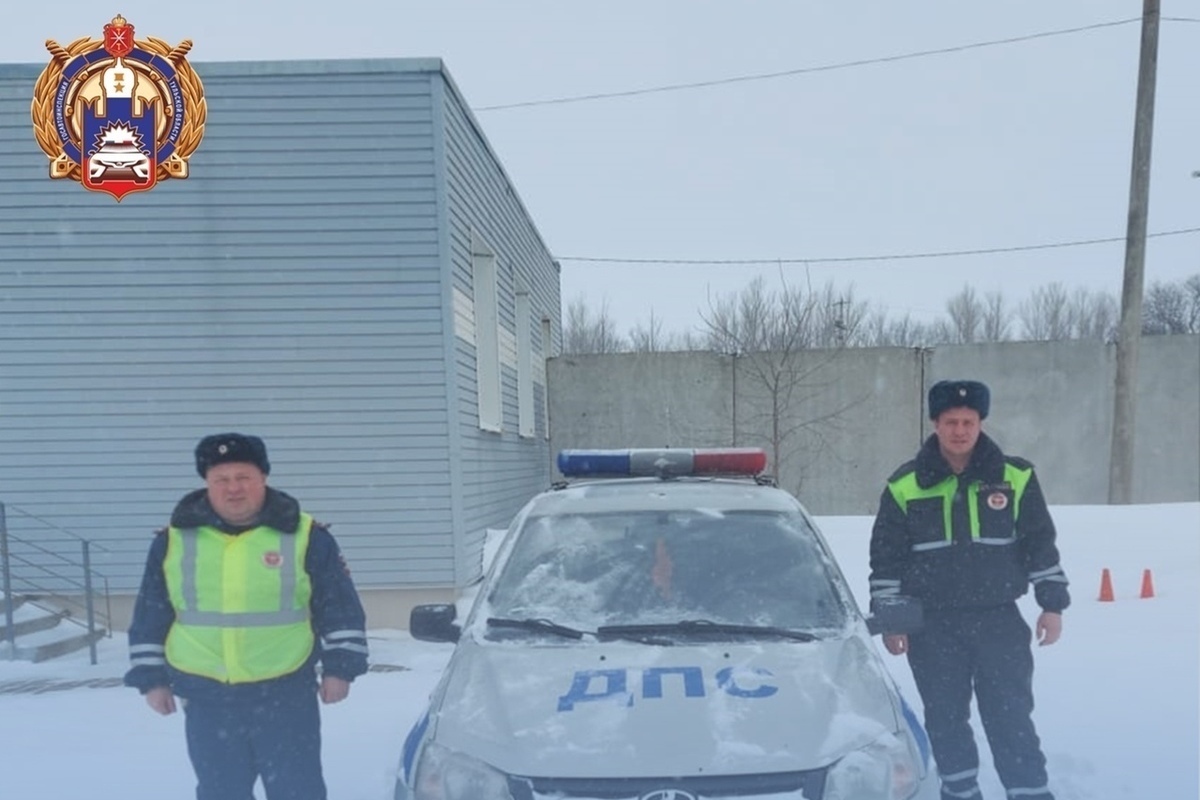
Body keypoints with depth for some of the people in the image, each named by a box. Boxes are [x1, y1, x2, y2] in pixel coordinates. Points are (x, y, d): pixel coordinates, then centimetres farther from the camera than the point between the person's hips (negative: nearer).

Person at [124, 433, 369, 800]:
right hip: (207, 699, 2)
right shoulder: (174, 539, 2)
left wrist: (339, 667, -5)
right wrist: (151, 678, 7)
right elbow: (150, 616, 10)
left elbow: (340, 607, 0)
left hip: (286, 694, -2)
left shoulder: (306, 536, -5)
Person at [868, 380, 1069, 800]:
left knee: (1011, 717, 2)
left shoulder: (1015, 477, -1)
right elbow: (886, 558, 2)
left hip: (999, 619, 0)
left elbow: (1041, 544, 6)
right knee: (945, 718, 8)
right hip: (931, 625, 1)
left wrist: (1052, 604, 2)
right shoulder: (905, 486, -3)